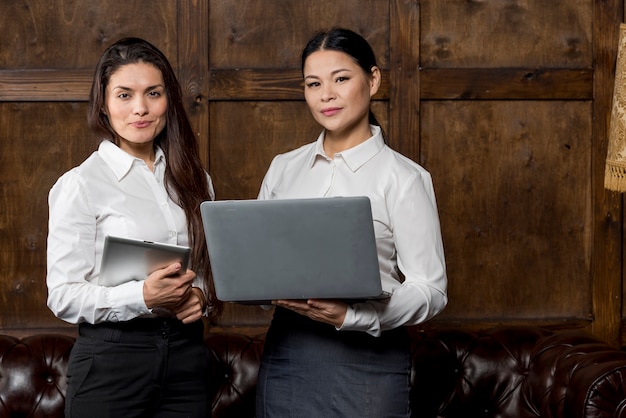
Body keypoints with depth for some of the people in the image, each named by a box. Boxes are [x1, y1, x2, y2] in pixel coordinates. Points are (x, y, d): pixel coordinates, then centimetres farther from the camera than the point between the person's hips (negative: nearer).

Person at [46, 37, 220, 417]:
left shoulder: (193, 179, 10)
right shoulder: (80, 184, -6)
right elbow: (63, 297, -10)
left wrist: (200, 295, -2)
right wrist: (143, 297, -24)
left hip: (188, 353, 5)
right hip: (112, 355, -4)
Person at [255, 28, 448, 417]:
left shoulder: (404, 178, -6)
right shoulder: (283, 168, 9)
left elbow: (431, 290, -9)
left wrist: (352, 315, -22)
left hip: (366, 359, -4)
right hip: (286, 353, 4)